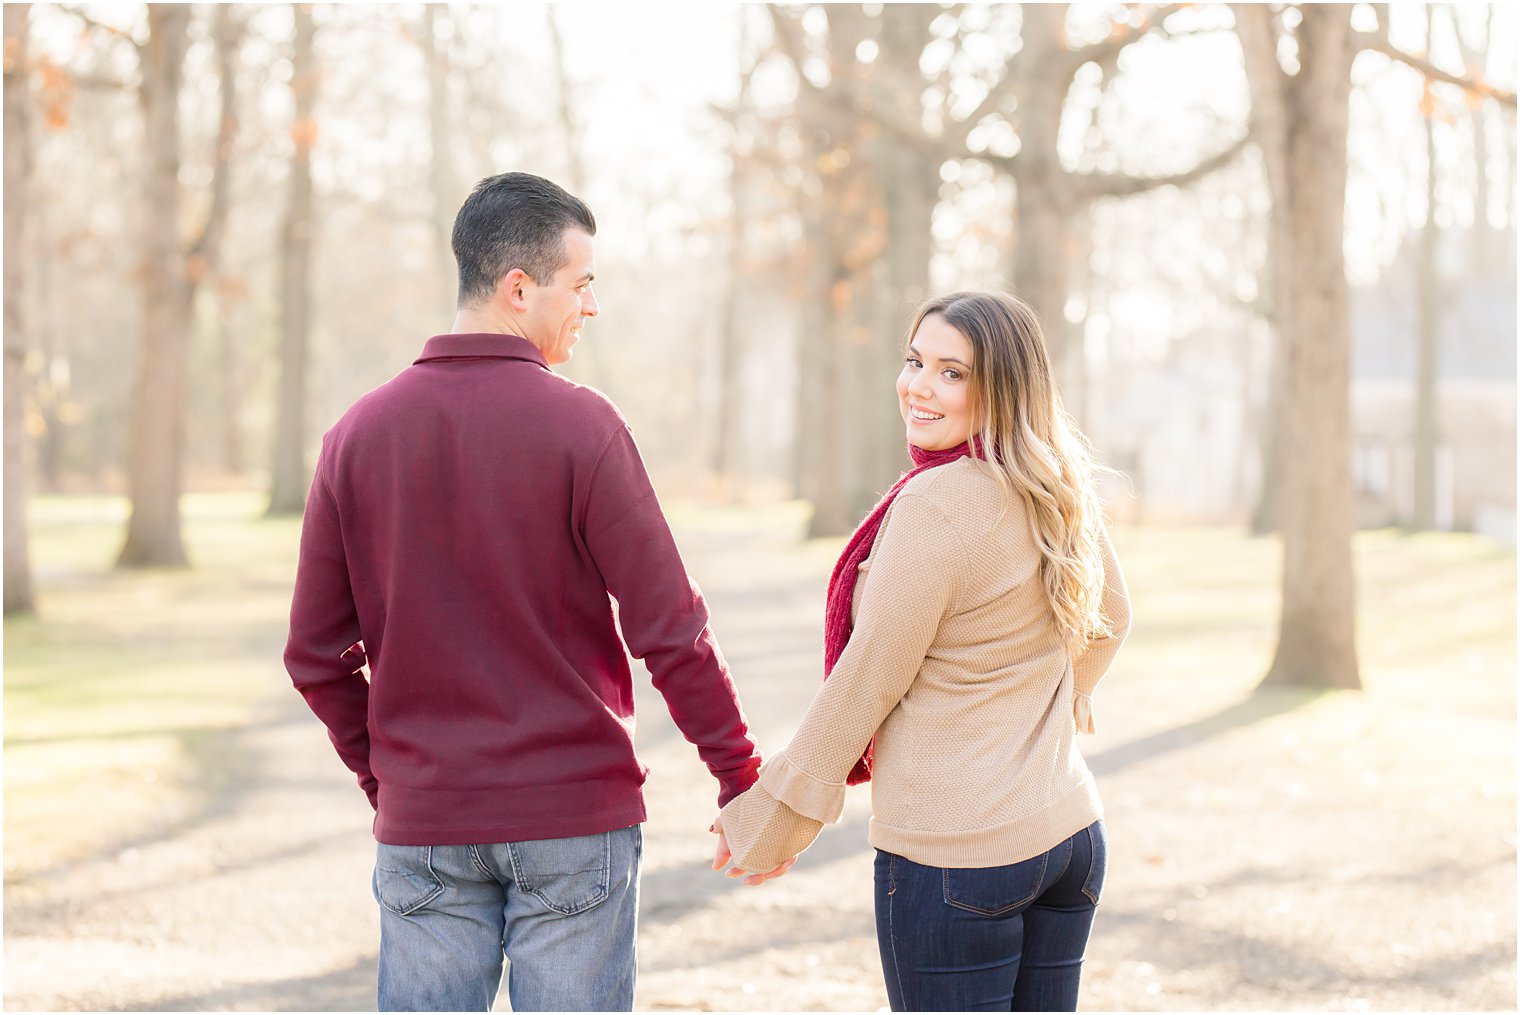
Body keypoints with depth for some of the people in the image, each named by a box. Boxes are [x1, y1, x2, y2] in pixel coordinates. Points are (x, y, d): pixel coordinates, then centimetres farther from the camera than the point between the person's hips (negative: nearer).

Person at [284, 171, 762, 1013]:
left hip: (422, 825, 3)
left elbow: (315, 654, 4)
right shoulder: (579, 424, -10)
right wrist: (742, 778, -1)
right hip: (575, 817, -3)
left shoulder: (359, 433, 2)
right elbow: (669, 631, -12)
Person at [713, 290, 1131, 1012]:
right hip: (1071, 831, 8)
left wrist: (772, 819, -3)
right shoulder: (1060, 493, 6)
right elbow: (1110, 618, 24)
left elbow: (866, 682, -14)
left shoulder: (934, 505, -18)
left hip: (952, 852, -8)